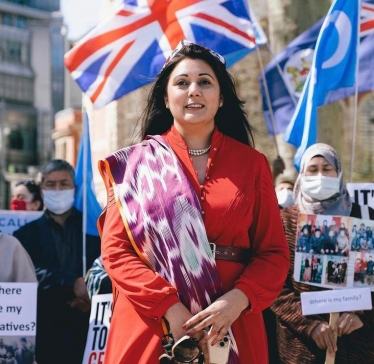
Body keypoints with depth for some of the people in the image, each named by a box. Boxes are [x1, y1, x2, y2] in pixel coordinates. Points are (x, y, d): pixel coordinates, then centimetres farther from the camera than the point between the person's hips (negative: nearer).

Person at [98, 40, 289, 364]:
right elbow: (115, 249, -4)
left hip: (230, 330, 1)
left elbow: (274, 252, 2)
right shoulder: (137, 163, 2)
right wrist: (169, 306, -16)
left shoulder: (252, 164, 5)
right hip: (149, 329, -1)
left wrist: (237, 300, -16)